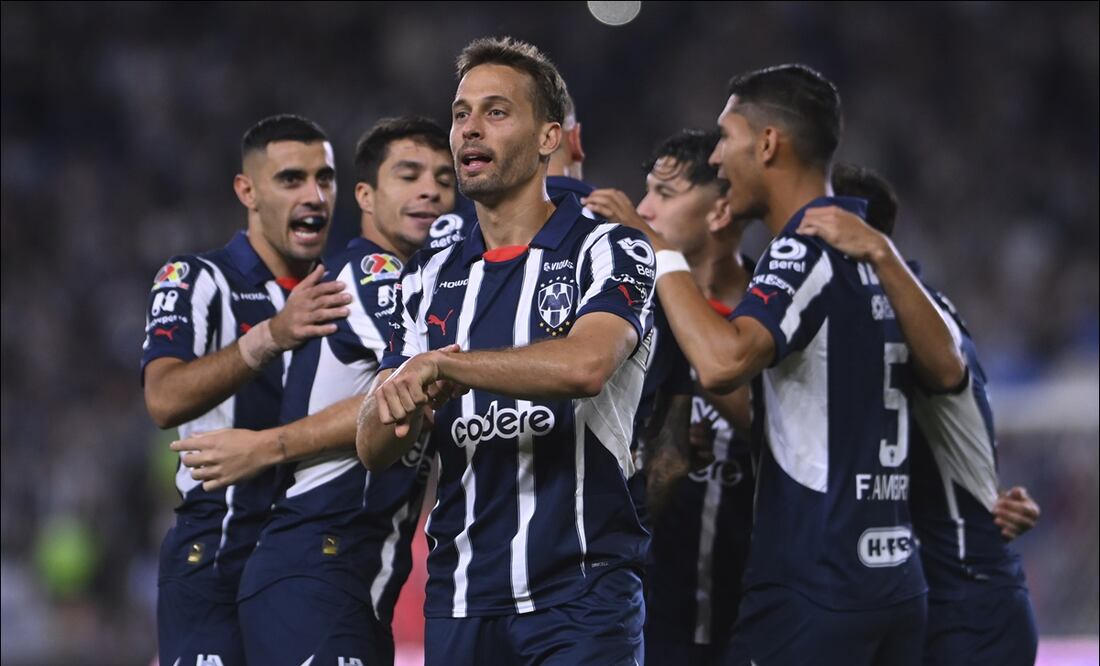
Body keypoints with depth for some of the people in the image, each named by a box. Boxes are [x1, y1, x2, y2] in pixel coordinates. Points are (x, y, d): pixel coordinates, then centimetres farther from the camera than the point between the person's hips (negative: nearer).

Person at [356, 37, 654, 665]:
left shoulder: (608, 250, -1)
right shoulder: (431, 278, 16)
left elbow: (586, 364, -23)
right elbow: (374, 448, 11)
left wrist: (439, 365, -16)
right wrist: (402, 402, -13)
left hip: (581, 595, -5)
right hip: (460, 602, 5)